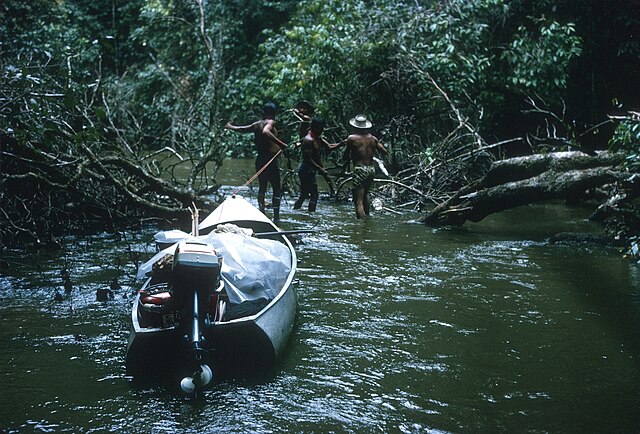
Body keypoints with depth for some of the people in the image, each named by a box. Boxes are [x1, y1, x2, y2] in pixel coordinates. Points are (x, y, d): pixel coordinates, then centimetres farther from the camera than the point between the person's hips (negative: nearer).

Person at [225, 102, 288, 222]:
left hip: (260, 159, 7)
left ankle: (261, 212, 12)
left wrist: (231, 127, 43)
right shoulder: (270, 122, -10)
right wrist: (280, 144, -33)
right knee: (276, 189, 0)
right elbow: (265, 132, -31)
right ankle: (276, 216, -3)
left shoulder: (257, 124, 10)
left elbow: (242, 129, 23)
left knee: (262, 187, 15)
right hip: (271, 160, -7)